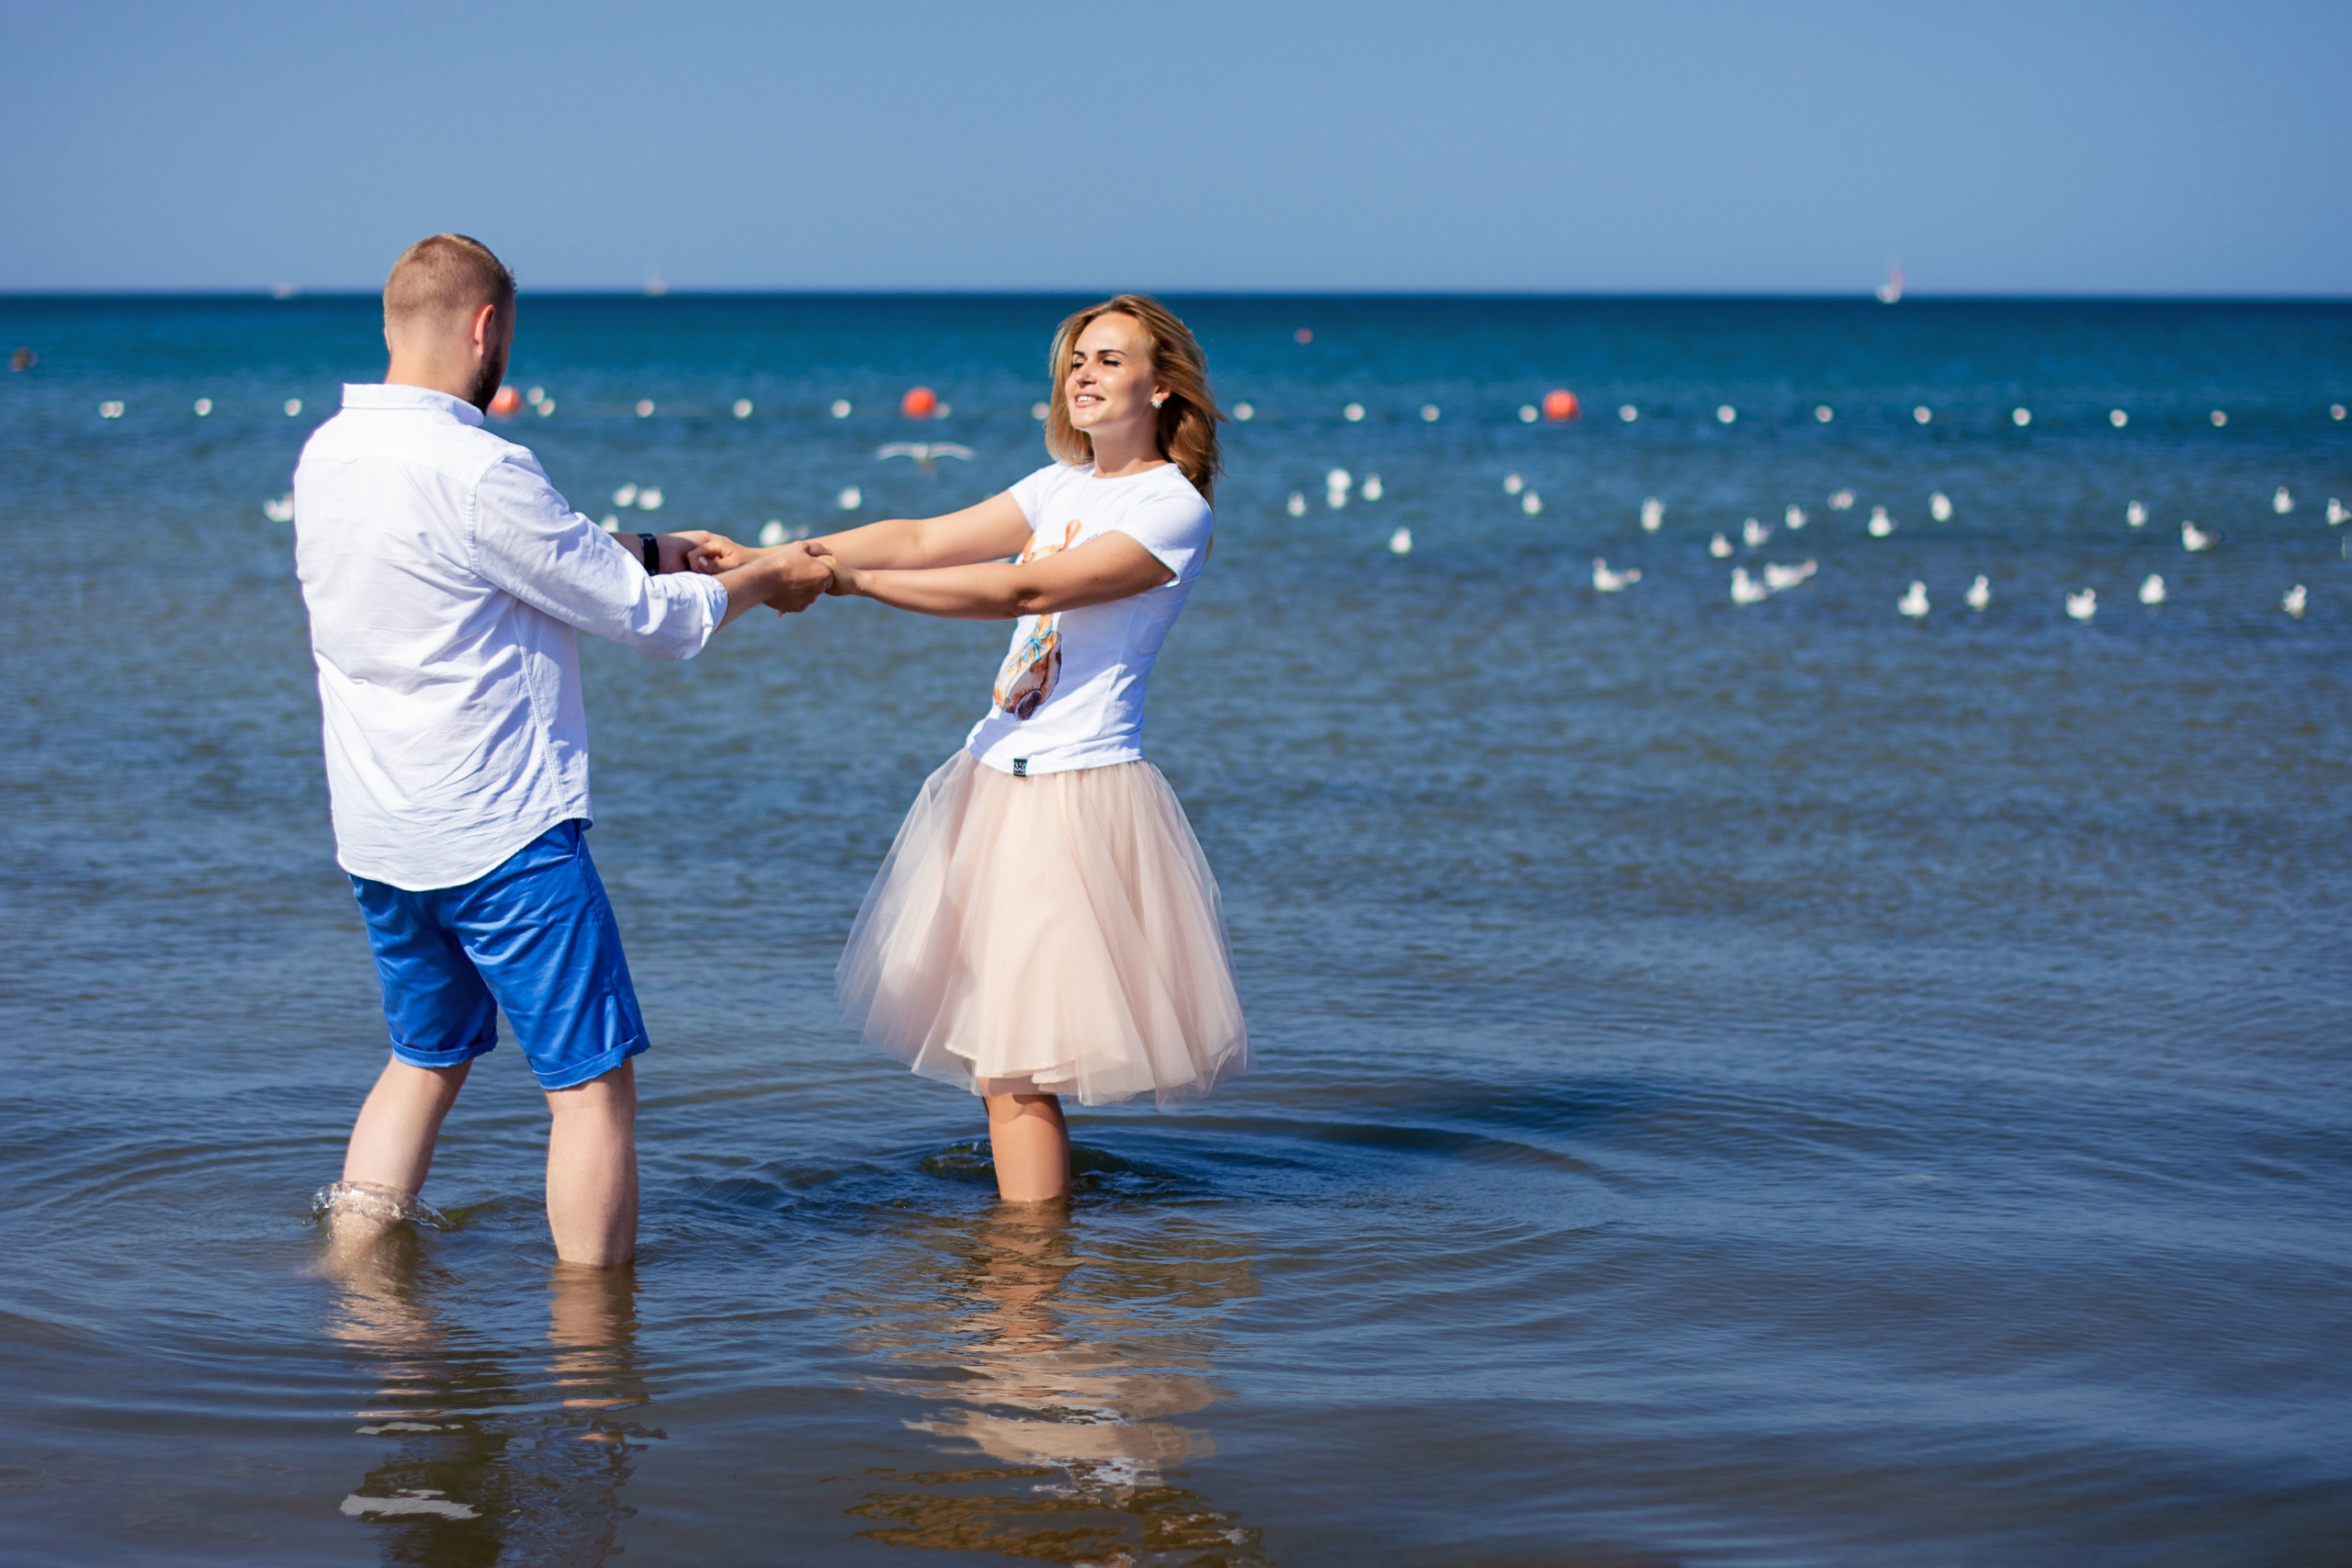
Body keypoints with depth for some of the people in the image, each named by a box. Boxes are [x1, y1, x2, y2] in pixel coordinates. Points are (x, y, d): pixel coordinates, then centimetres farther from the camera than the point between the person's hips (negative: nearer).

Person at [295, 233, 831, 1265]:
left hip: (376, 832, 9)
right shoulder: (477, 473, -21)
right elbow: (645, 617, -12)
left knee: (425, 1057, 22)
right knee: (593, 1082, 2)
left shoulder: (327, 454, 5)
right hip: (499, 833, -8)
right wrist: (758, 580, 5)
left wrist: (642, 550, 16)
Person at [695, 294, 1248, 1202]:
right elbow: (923, 539, 8)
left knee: (1016, 1057, -8)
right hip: (994, 777, 8)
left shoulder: (1173, 508, -10)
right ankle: (1031, 1202, 23)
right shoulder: (1065, 485, 15)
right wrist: (770, 560, -4)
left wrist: (848, 582, -22)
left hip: (1078, 797, -8)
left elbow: (1025, 592, -20)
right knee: (989, 1034, 10)